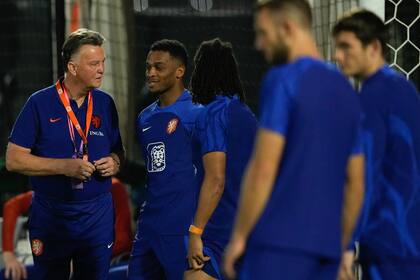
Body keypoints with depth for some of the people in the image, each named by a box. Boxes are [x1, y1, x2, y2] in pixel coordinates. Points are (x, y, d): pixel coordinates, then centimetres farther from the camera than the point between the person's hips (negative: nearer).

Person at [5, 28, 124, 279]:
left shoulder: (105, 103, 6)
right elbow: (14, 159, -8)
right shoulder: (40, 103, -6)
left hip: (98, 214, 3)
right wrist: (64, 167, -18)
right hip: (50, 218, -3)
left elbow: (118, 150, 18)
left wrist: (115, 161, -7)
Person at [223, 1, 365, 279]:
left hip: (278, 243, -7)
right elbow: (356, 183, 18)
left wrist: (239, 235, -6)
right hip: (324, 246, 7)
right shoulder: (345, 90, 16)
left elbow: (264, 169, -13)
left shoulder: (283, 81, -7)